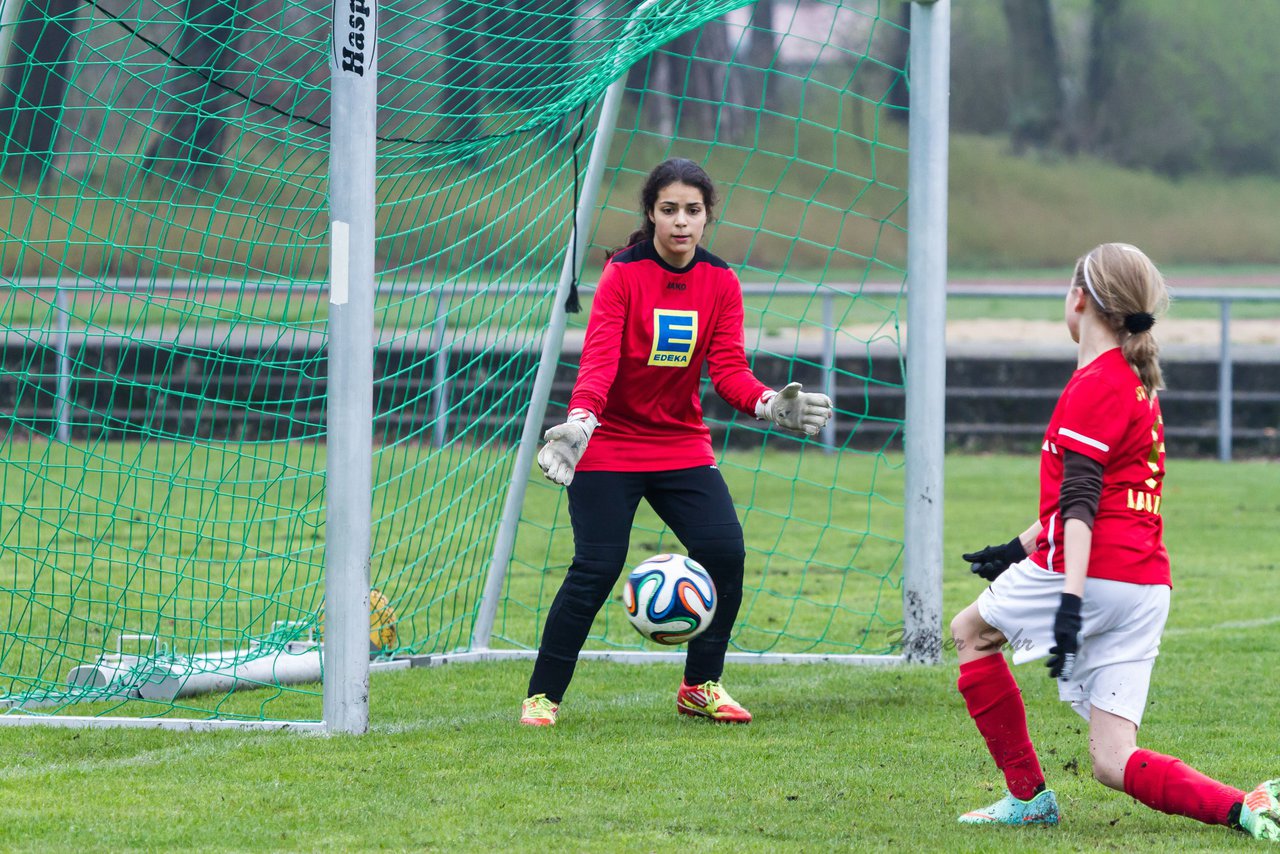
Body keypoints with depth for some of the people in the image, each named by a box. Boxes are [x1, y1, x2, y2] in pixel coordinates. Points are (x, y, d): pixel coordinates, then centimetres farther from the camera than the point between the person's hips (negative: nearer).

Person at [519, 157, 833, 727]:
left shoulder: (720, 283, 0)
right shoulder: (623, 274, -12)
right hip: (609, 447, -4)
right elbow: (600, 357, -23)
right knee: (596, 568, -12)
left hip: (682, 444, 4)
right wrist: (580, 420, -41)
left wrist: (767, 404, -28)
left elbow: (728, 369, -7)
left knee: (725, 552, -11)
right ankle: (542, 696, 1)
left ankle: (700, 687, 6)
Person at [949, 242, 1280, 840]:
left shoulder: (1095, 386, -8)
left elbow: (1079, 498, -18)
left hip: (1092, 571, -8)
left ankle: (1028, 795, 13)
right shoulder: (1138, 381, 21)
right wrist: (1021, 548, 39)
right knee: (1111, 762, 2)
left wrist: (1071, 597, -26)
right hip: (1147, 586, 8)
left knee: (970, 630, 19)